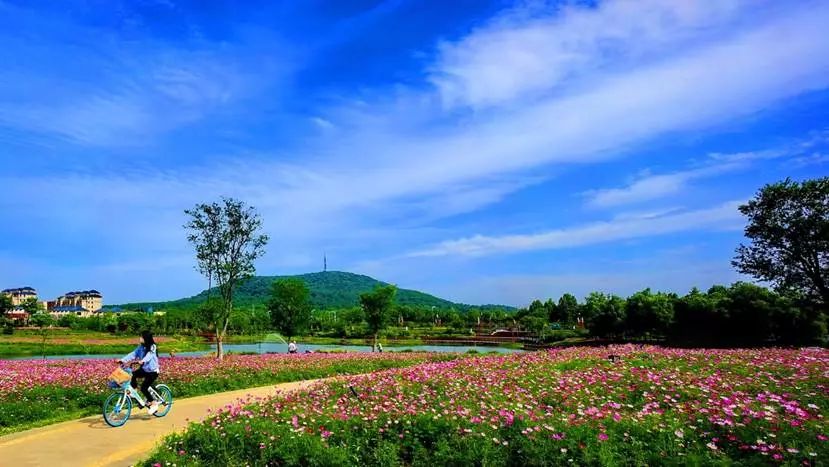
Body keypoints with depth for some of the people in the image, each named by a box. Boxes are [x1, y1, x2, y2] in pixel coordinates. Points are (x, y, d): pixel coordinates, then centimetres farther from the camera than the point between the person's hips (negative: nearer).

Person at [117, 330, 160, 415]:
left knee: (143, 388, -14)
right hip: (144, 369, 7)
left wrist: (143, 361, -54)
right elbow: (133, 354, -5)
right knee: (132, 375, -17)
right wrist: (122, 360, -18)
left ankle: (154, 404, 3)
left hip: (153, 371, -7)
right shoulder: (141, 347, 2)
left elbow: (149, 355, -35)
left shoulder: (152, 347, -18)